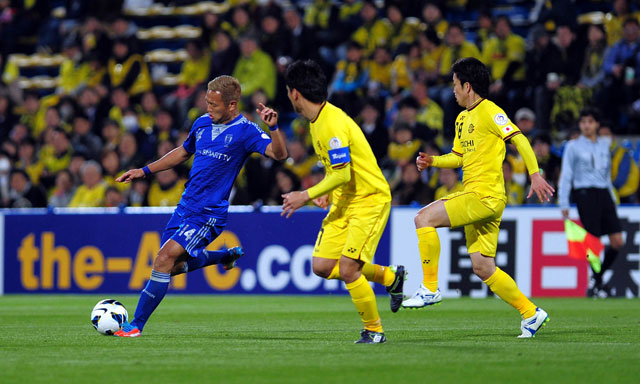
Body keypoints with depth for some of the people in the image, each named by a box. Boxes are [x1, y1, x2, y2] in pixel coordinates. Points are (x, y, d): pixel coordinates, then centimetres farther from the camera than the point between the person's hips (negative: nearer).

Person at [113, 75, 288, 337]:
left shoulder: (244, 131, -11)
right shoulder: (203, 123, 9)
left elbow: (279, 154, -23)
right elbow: (184, 152, 26)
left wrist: (273, 127, -40)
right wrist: (145, 171, 24)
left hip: (210, 213, -8)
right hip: (186, 206, 8)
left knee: (166, 257, -20)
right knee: (170, 266, 12)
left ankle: (136, 325, -16)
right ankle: (224, 256, 33)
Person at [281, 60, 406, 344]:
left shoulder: (333, 123, -23)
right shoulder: (316, 121, 9)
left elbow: (343, 174, -25)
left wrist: (306, 196, -19)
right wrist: (325, 192, 8)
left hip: (370, 200, -10)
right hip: (343, 202, 10)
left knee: (347, 269, -18)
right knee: (322, 267, 1)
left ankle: (374, 330, -1)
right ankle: (390, 277, 20)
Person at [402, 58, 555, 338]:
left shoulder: (489, 112, -8)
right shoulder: (462, 119, 20)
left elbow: (519, 139, -15)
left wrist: (535, 175, -24)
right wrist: (432, 161, 11)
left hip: (485, 196, -9)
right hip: (473, 196, 9)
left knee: (424, 218, -19)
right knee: (482, 268, 6)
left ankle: (430, 288, -14)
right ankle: (531, 313, 13)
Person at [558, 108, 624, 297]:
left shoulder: (604, 145, 15)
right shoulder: (573, 146, 2)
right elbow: (566, 176, 1)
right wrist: (564, 204, -5)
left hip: (604, 194, 5)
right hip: (585, 194, -5)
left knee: (617, 242, -3)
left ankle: (597, 279, 14)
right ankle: (597, 284, 0)